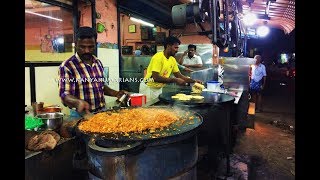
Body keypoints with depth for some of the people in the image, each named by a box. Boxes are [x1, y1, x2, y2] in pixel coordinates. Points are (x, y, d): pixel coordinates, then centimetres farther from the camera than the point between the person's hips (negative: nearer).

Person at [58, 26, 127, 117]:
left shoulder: (98, 62, 7)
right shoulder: (67, 66, -12)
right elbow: (64, 95, -14)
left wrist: (115, 93, 3)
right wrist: (78, 102, -33)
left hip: (102, 111, 5)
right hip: (81, 115, -5)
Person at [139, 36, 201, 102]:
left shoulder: (172, 60, 0)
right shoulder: (158, 57, -21)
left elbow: (179, 76, 6)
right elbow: (155, 77, -29)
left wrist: (194, 81, -5)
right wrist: (175, 80, -27)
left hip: (159, 89, 7)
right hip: (148, 88, -7)